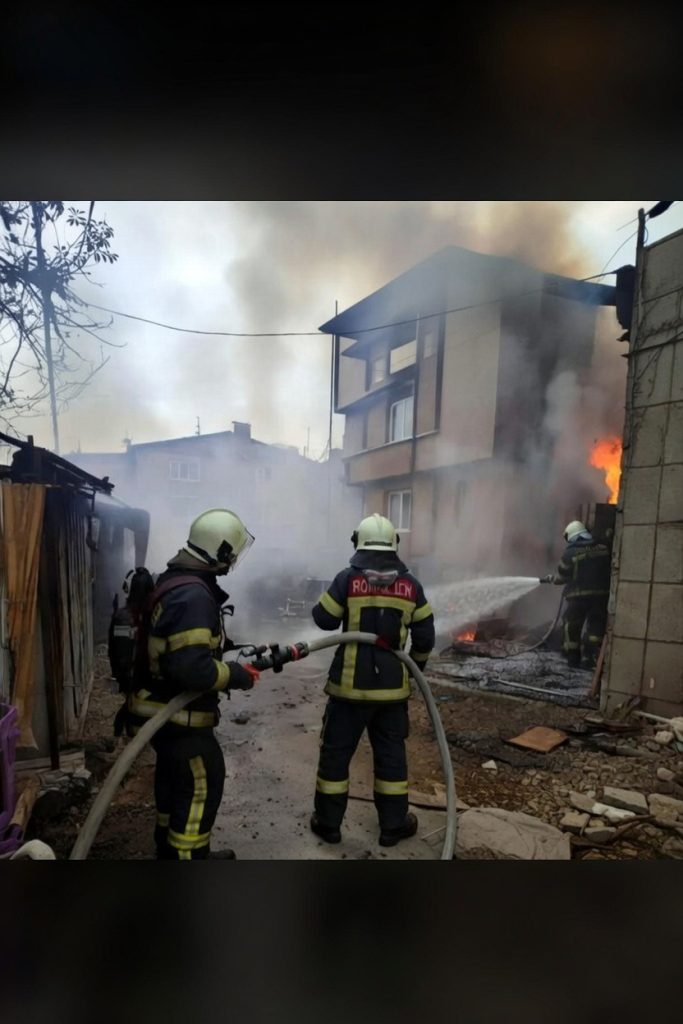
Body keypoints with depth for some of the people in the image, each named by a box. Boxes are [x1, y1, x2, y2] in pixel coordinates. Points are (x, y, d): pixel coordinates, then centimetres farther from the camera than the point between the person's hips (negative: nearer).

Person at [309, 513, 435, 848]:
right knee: (391, 753, 16)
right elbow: (425, 635, 4)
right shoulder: (410, 584, -1)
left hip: (350, 682, -2)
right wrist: (417, 663, 21)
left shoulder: (347, 578, -10)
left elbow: (324, 620, -2)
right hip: (392, 684, 2)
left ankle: (328, 823, 25)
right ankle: (393, 824, 28)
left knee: (336, 751, 13)